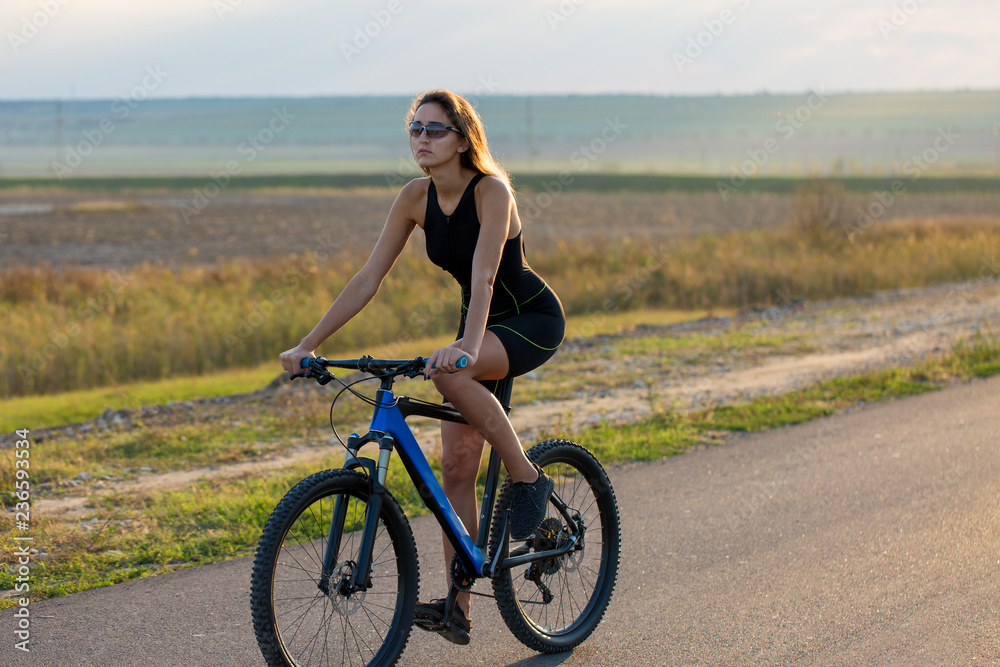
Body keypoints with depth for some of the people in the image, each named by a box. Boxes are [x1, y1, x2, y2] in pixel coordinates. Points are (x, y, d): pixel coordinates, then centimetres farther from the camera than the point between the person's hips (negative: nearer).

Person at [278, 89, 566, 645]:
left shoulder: (492, 191, -23)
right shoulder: (417, 197, -6)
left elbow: (483, 274, -37)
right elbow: (369, 278, -5)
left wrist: (466, 347, -53)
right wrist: (309, 344, -11)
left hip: (534, 318, -7)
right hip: (483, 326, 7)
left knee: (451, 372, -36)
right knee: (456, 466, -2)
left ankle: (529, 476, -17)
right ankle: (458, 607, 4)